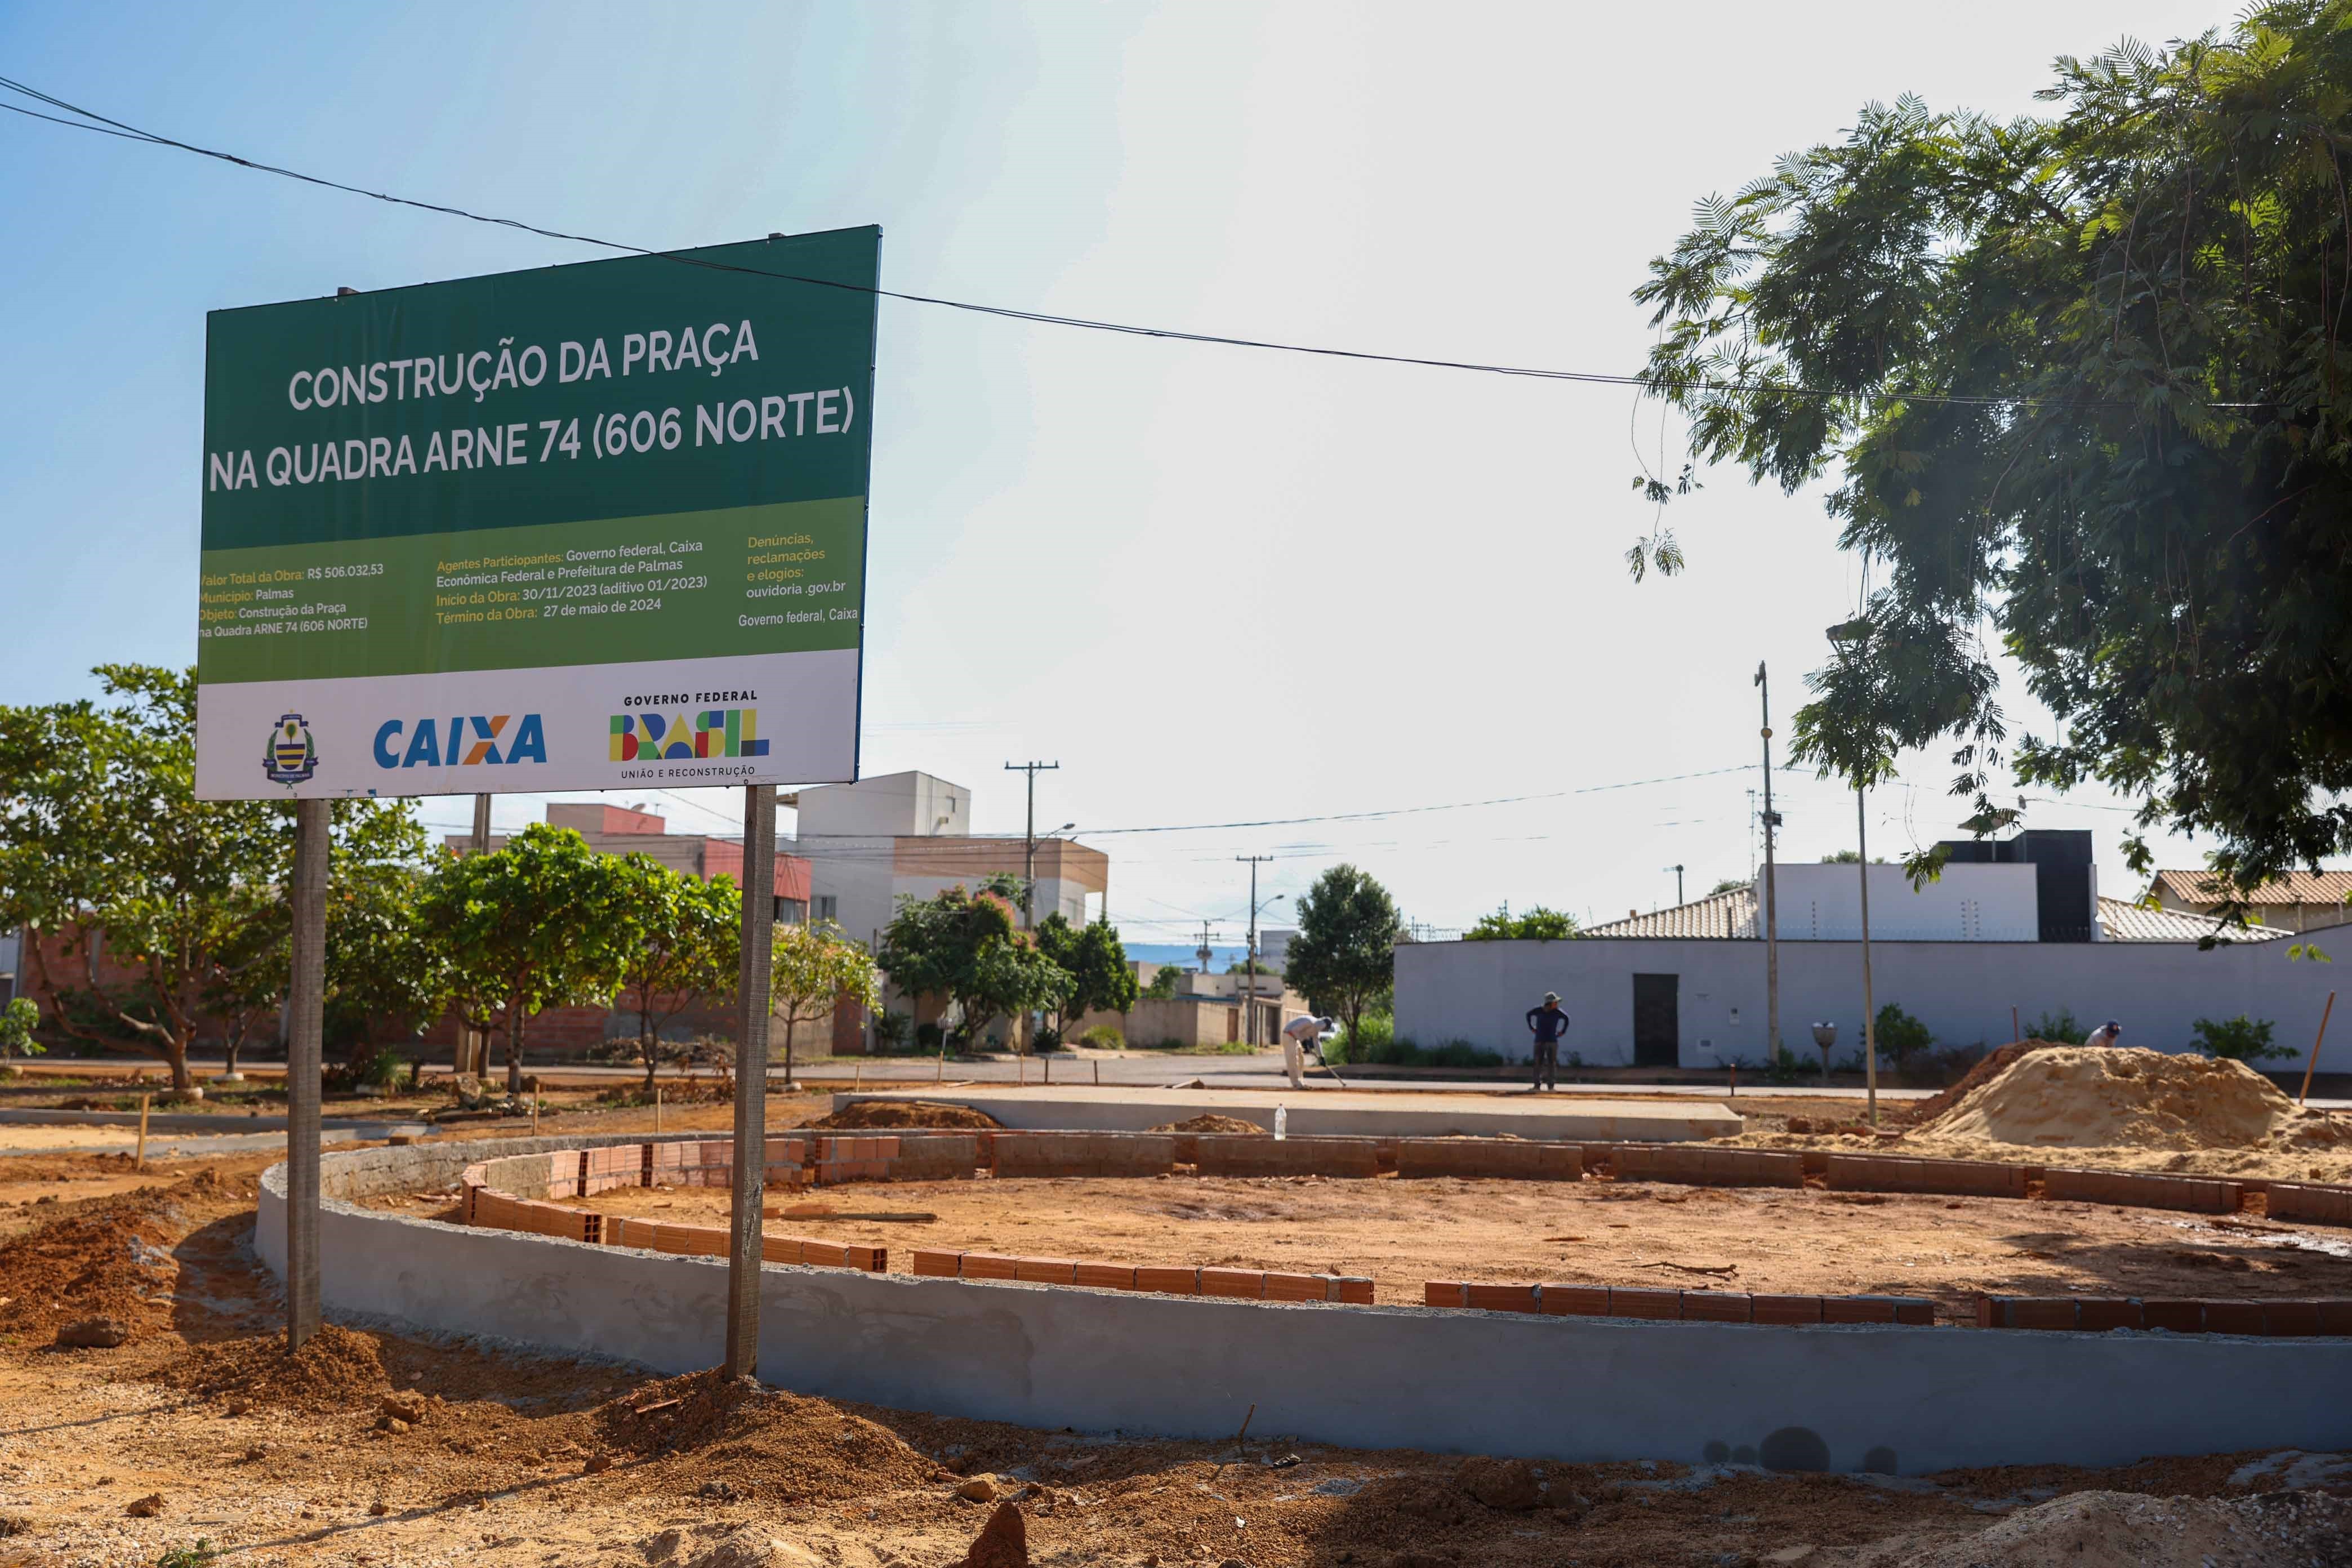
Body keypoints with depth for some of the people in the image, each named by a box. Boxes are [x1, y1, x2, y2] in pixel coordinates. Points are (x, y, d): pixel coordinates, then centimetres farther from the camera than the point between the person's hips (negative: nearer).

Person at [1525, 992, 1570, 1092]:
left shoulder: (1557, 1013, -5)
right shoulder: (1538, 1011, -4)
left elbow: (1566, 1019, 14)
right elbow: (1528, 1014, 16)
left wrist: (1562, 1031, 10)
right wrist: (1532, 1027, 13)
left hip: (1552, 1042, -1)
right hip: (1539, 1041, 1)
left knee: (1552, 1064, -2)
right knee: (1538, 1064, 1)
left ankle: (1551, 1085, 2)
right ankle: (1537, 1085, 6)